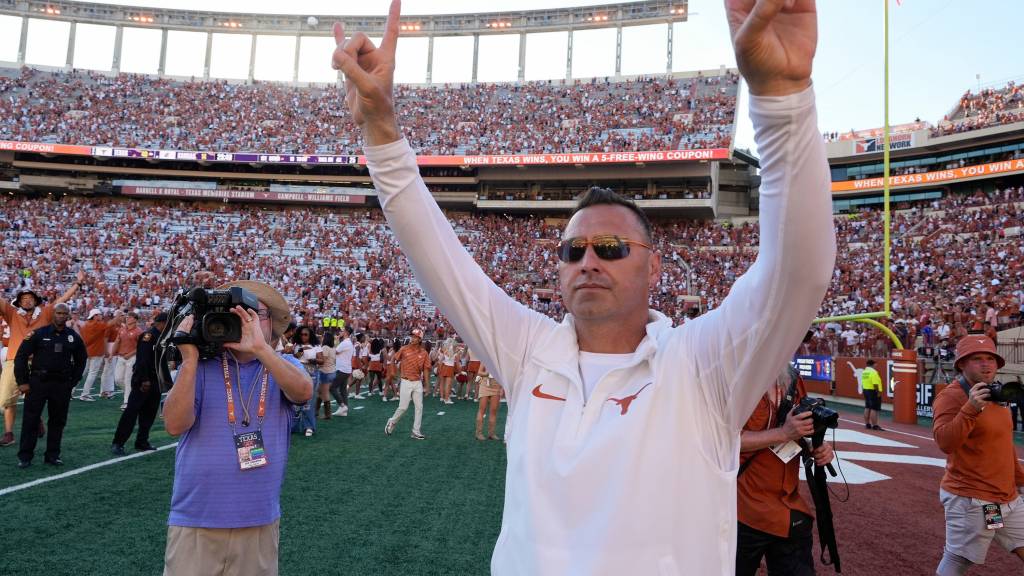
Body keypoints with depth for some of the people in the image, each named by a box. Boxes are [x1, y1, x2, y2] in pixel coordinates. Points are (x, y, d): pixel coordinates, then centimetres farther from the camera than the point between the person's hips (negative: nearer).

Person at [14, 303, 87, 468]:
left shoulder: (74, 337, 6)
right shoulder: (38, 334, -3)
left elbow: (81, 360, 17)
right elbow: (21, 356, 0)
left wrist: (73, 381, 9)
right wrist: (22, 381, -4)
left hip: (62, 385, 2)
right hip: (38, 382, -2)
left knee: (58, 421, 7)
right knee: (30, 420, 0)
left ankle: (53, 454, 17)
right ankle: (25, 456, 8)